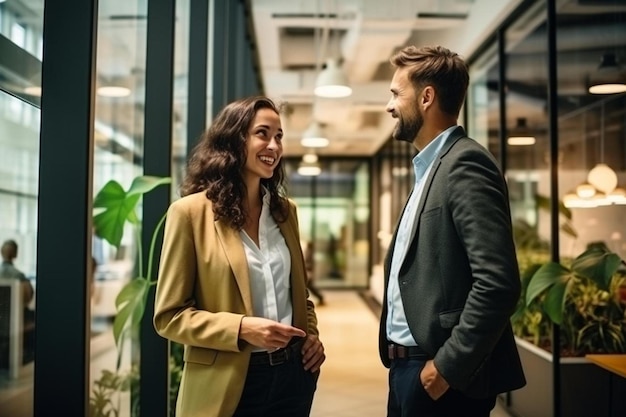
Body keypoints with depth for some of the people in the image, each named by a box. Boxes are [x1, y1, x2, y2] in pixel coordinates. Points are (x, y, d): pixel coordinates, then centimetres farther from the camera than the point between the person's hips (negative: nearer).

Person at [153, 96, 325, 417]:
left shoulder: (285, 210, 6)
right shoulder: (190, 211, -10)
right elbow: (169, 315, -9)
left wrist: (311, 333, 0)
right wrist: (241, 328, -21)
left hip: (293, 373, 5)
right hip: (228, 384, -5)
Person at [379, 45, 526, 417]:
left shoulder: (466, 163, -15)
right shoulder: (430, 169, 14)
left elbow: (499, 283, -23)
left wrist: (448, 366, -19)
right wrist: (399, 358, 10)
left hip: (442, 373, -9)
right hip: (408, 365, 9)